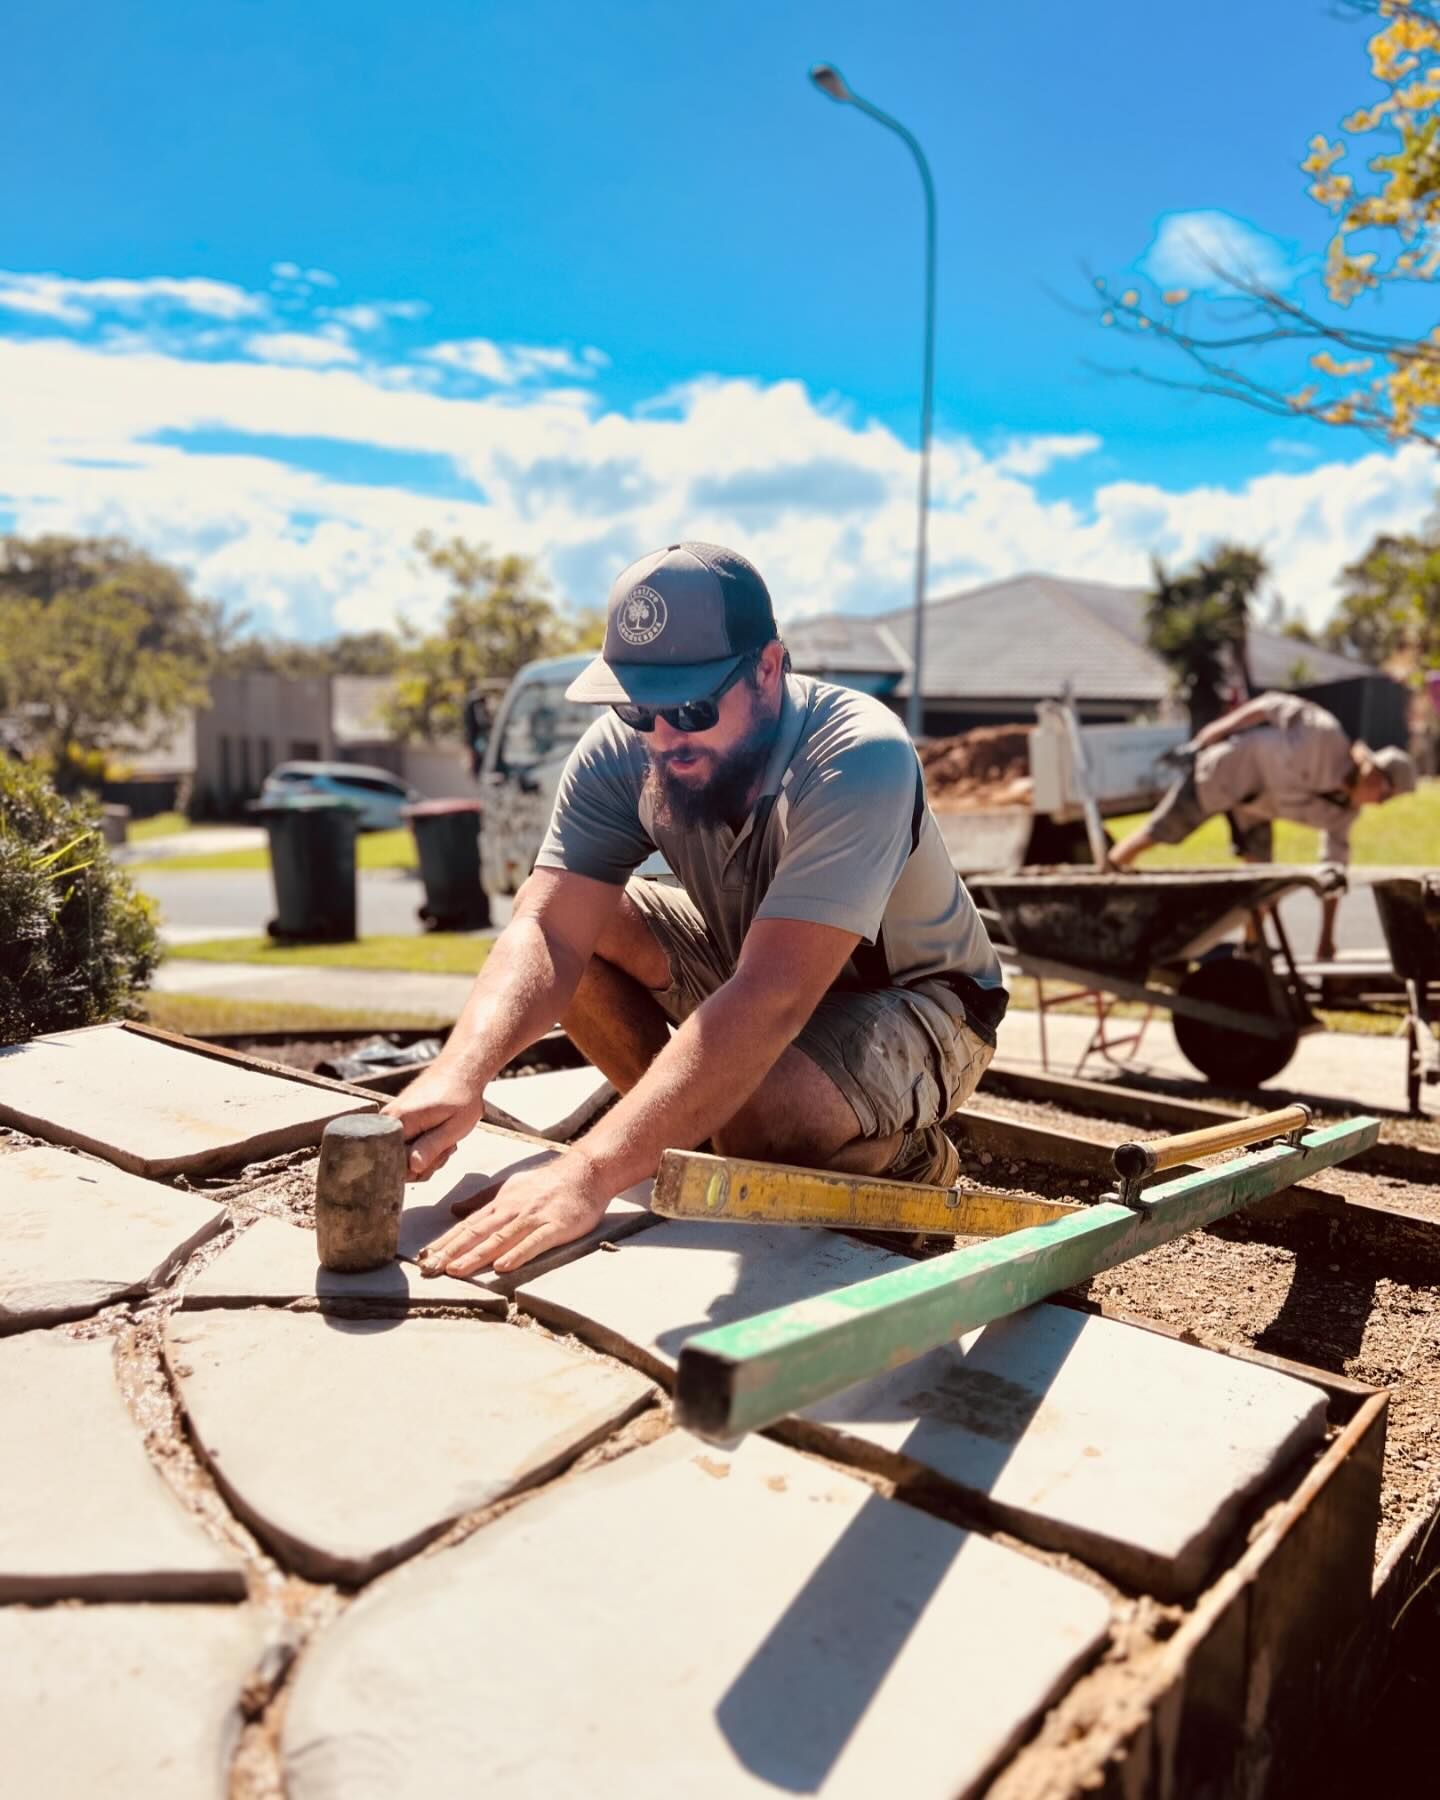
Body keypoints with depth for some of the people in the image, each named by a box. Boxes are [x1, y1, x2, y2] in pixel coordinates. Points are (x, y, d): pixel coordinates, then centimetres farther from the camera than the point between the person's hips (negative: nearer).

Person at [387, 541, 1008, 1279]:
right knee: (585, 924, -16)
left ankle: (908, 1160, 0)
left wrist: (590, 1173, -53)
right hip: (752, 958, 5)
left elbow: (770, 1000, -44)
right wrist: (459, 1073, -47)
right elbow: (548, 930, -26)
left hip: (912, 997, -5)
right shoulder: (622, 751, -18)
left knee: (766, 1117, -35)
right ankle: (700, 1133, 2)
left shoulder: (859, 760, -34)